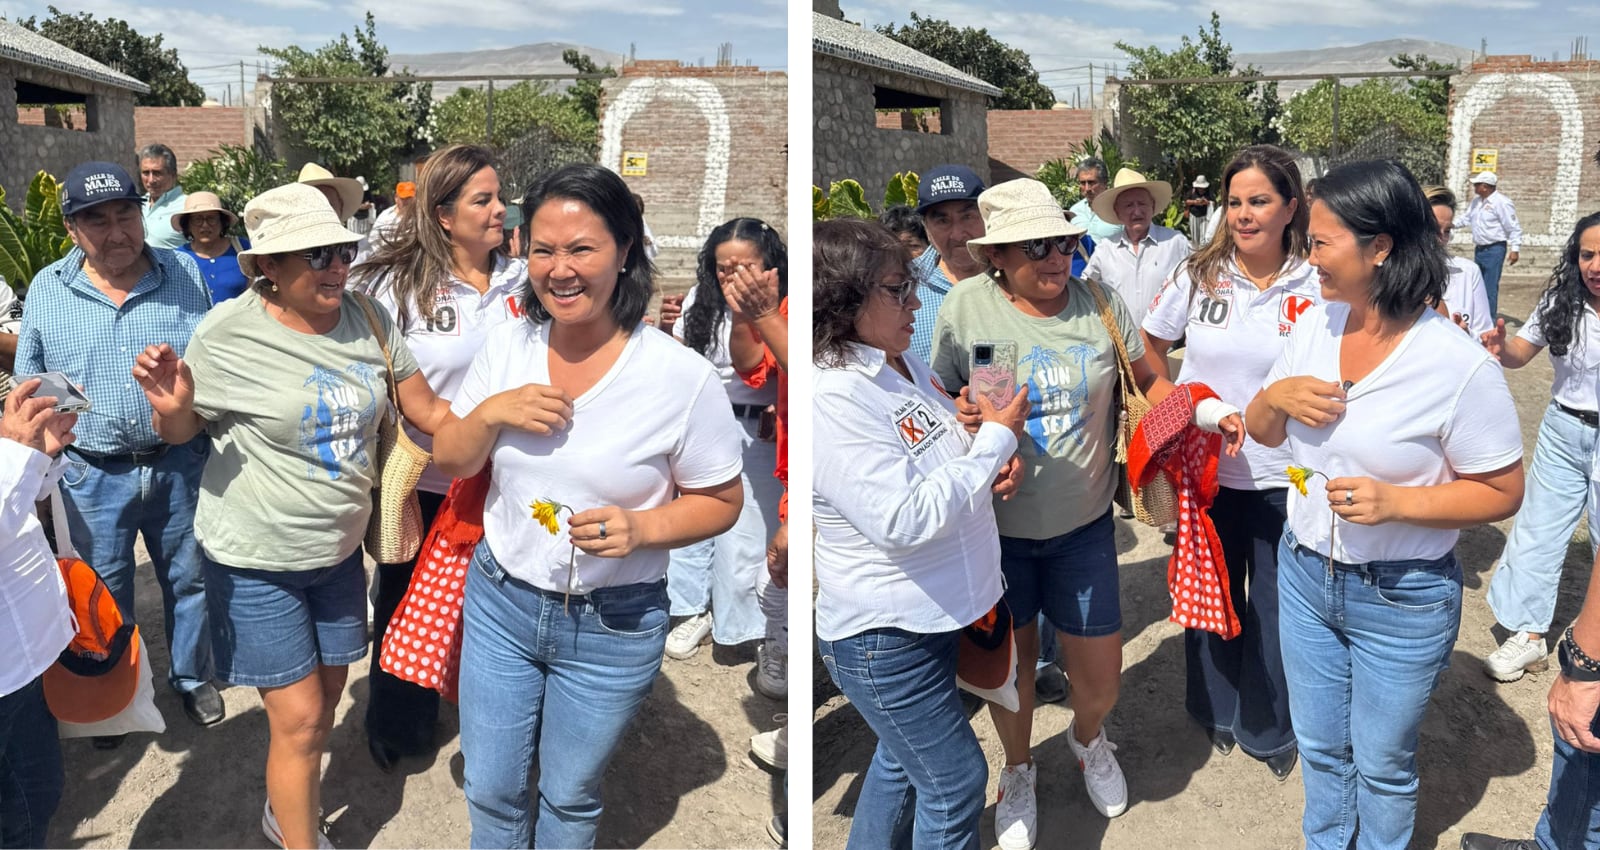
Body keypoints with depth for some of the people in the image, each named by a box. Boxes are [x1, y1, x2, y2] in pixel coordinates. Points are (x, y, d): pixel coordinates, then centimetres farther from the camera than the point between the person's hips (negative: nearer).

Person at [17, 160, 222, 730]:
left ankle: (192, 677, 37)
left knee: (189, 579, 15)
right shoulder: (46, 290, 0)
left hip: (181, 464, 0)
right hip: (94, 475, 0)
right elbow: (28, 381, 9)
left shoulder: (187, 275, -2)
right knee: (104, 594, 15)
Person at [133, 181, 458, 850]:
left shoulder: (368, 320, -7)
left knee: (329, 692, 20)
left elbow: (428, 411, 1)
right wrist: (172, 406, -26)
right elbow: (180, 433, -4)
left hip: (340, 547, 5)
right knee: (300, 718, -1)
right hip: (257, 559, -5)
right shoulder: (228, 333, -17)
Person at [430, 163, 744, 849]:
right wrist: (492, 413, -18)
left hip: (612, 625, -3)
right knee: (489, 790, 20)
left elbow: (721, 502, -9)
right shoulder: (507, 345, -6)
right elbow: (448, 462, 3)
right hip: (500, 602, 4)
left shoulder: (683, 377, -20)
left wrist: (640, 528, -27)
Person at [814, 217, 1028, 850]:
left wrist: (993, 467, -3)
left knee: (902, 760, 25)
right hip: (885, 636, -9)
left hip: (930, 612, 9)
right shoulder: (831, 399, -27)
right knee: (956, 780, 6)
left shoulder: (901, 361, 1)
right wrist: (995, 440, -23)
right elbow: (904, 519, -31)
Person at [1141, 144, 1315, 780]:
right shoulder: (1199, 275, -3)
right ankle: (1216, 711, 41)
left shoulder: (1316, 287, -8)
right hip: (1206, 470, 2)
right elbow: (1150, 347, 9)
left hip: (1285, 478, -1)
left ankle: (1270, 728, 34)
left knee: (1276, 606, 11)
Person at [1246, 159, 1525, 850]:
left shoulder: (1460, 365, -21)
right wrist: (1277, 397, -16)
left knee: (1381, 765, 15)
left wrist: (1396, 502, -28)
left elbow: (1501, 493, -13)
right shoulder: (1314, 327, -4)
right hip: (1305, 572, 5)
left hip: (1403, 598, -5)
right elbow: (1261, 432, 7)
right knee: (1319, 746, 22)